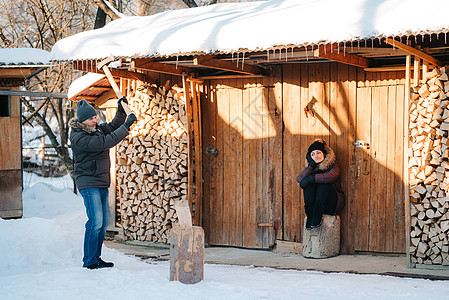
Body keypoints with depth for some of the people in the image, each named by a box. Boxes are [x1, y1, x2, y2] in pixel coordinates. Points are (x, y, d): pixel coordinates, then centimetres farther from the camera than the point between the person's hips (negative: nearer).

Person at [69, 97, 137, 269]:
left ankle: (96, 258, 18)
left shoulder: (96, 129, 10)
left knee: (103, 223, 10)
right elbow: (105, 142, -24)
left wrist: (121, 110, 8)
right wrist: (126, 126, -23)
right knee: (95, 222, -12)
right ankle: (90, 261, -4)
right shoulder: (79, 137, -16)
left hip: (102, 183, 9)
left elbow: (113, 126, 26)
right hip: (89, 183, -9)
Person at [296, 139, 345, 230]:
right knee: (308, 184, -20)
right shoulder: (311, 168, 7)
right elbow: (299, 179, -14)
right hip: (314, 204, 3)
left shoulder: (332, 164, -3)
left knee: (323, 183, -27)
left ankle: (317, 217, -28)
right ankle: (310, 217, -27)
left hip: (332, 204, -3)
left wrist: (311, 178, -29)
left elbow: (332, 176, -28)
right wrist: (312, 165, -16)